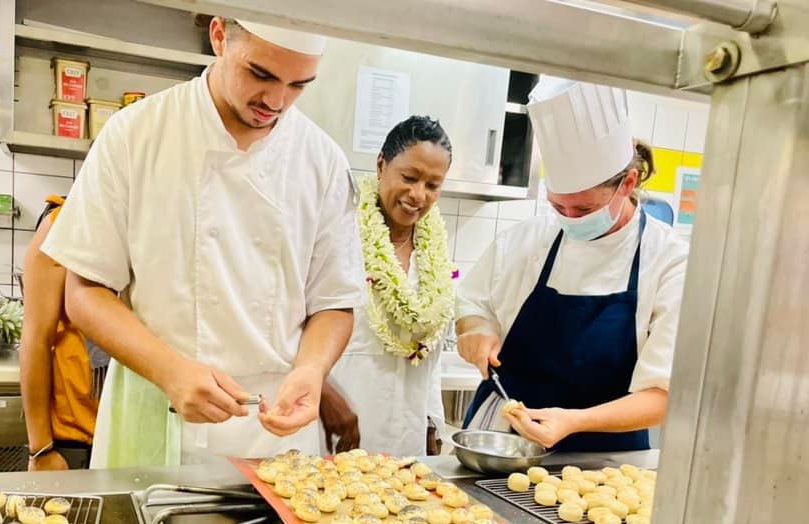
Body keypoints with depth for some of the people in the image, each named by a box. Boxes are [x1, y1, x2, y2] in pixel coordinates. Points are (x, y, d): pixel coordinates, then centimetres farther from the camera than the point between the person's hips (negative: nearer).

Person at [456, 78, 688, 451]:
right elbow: (473, 309, 12)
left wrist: (574, 420, -27)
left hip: (599, 458, -1)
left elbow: (661, 396, -12)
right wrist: (477, 333, -10)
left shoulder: (671, 263, -11)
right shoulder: (524, 240, -3)